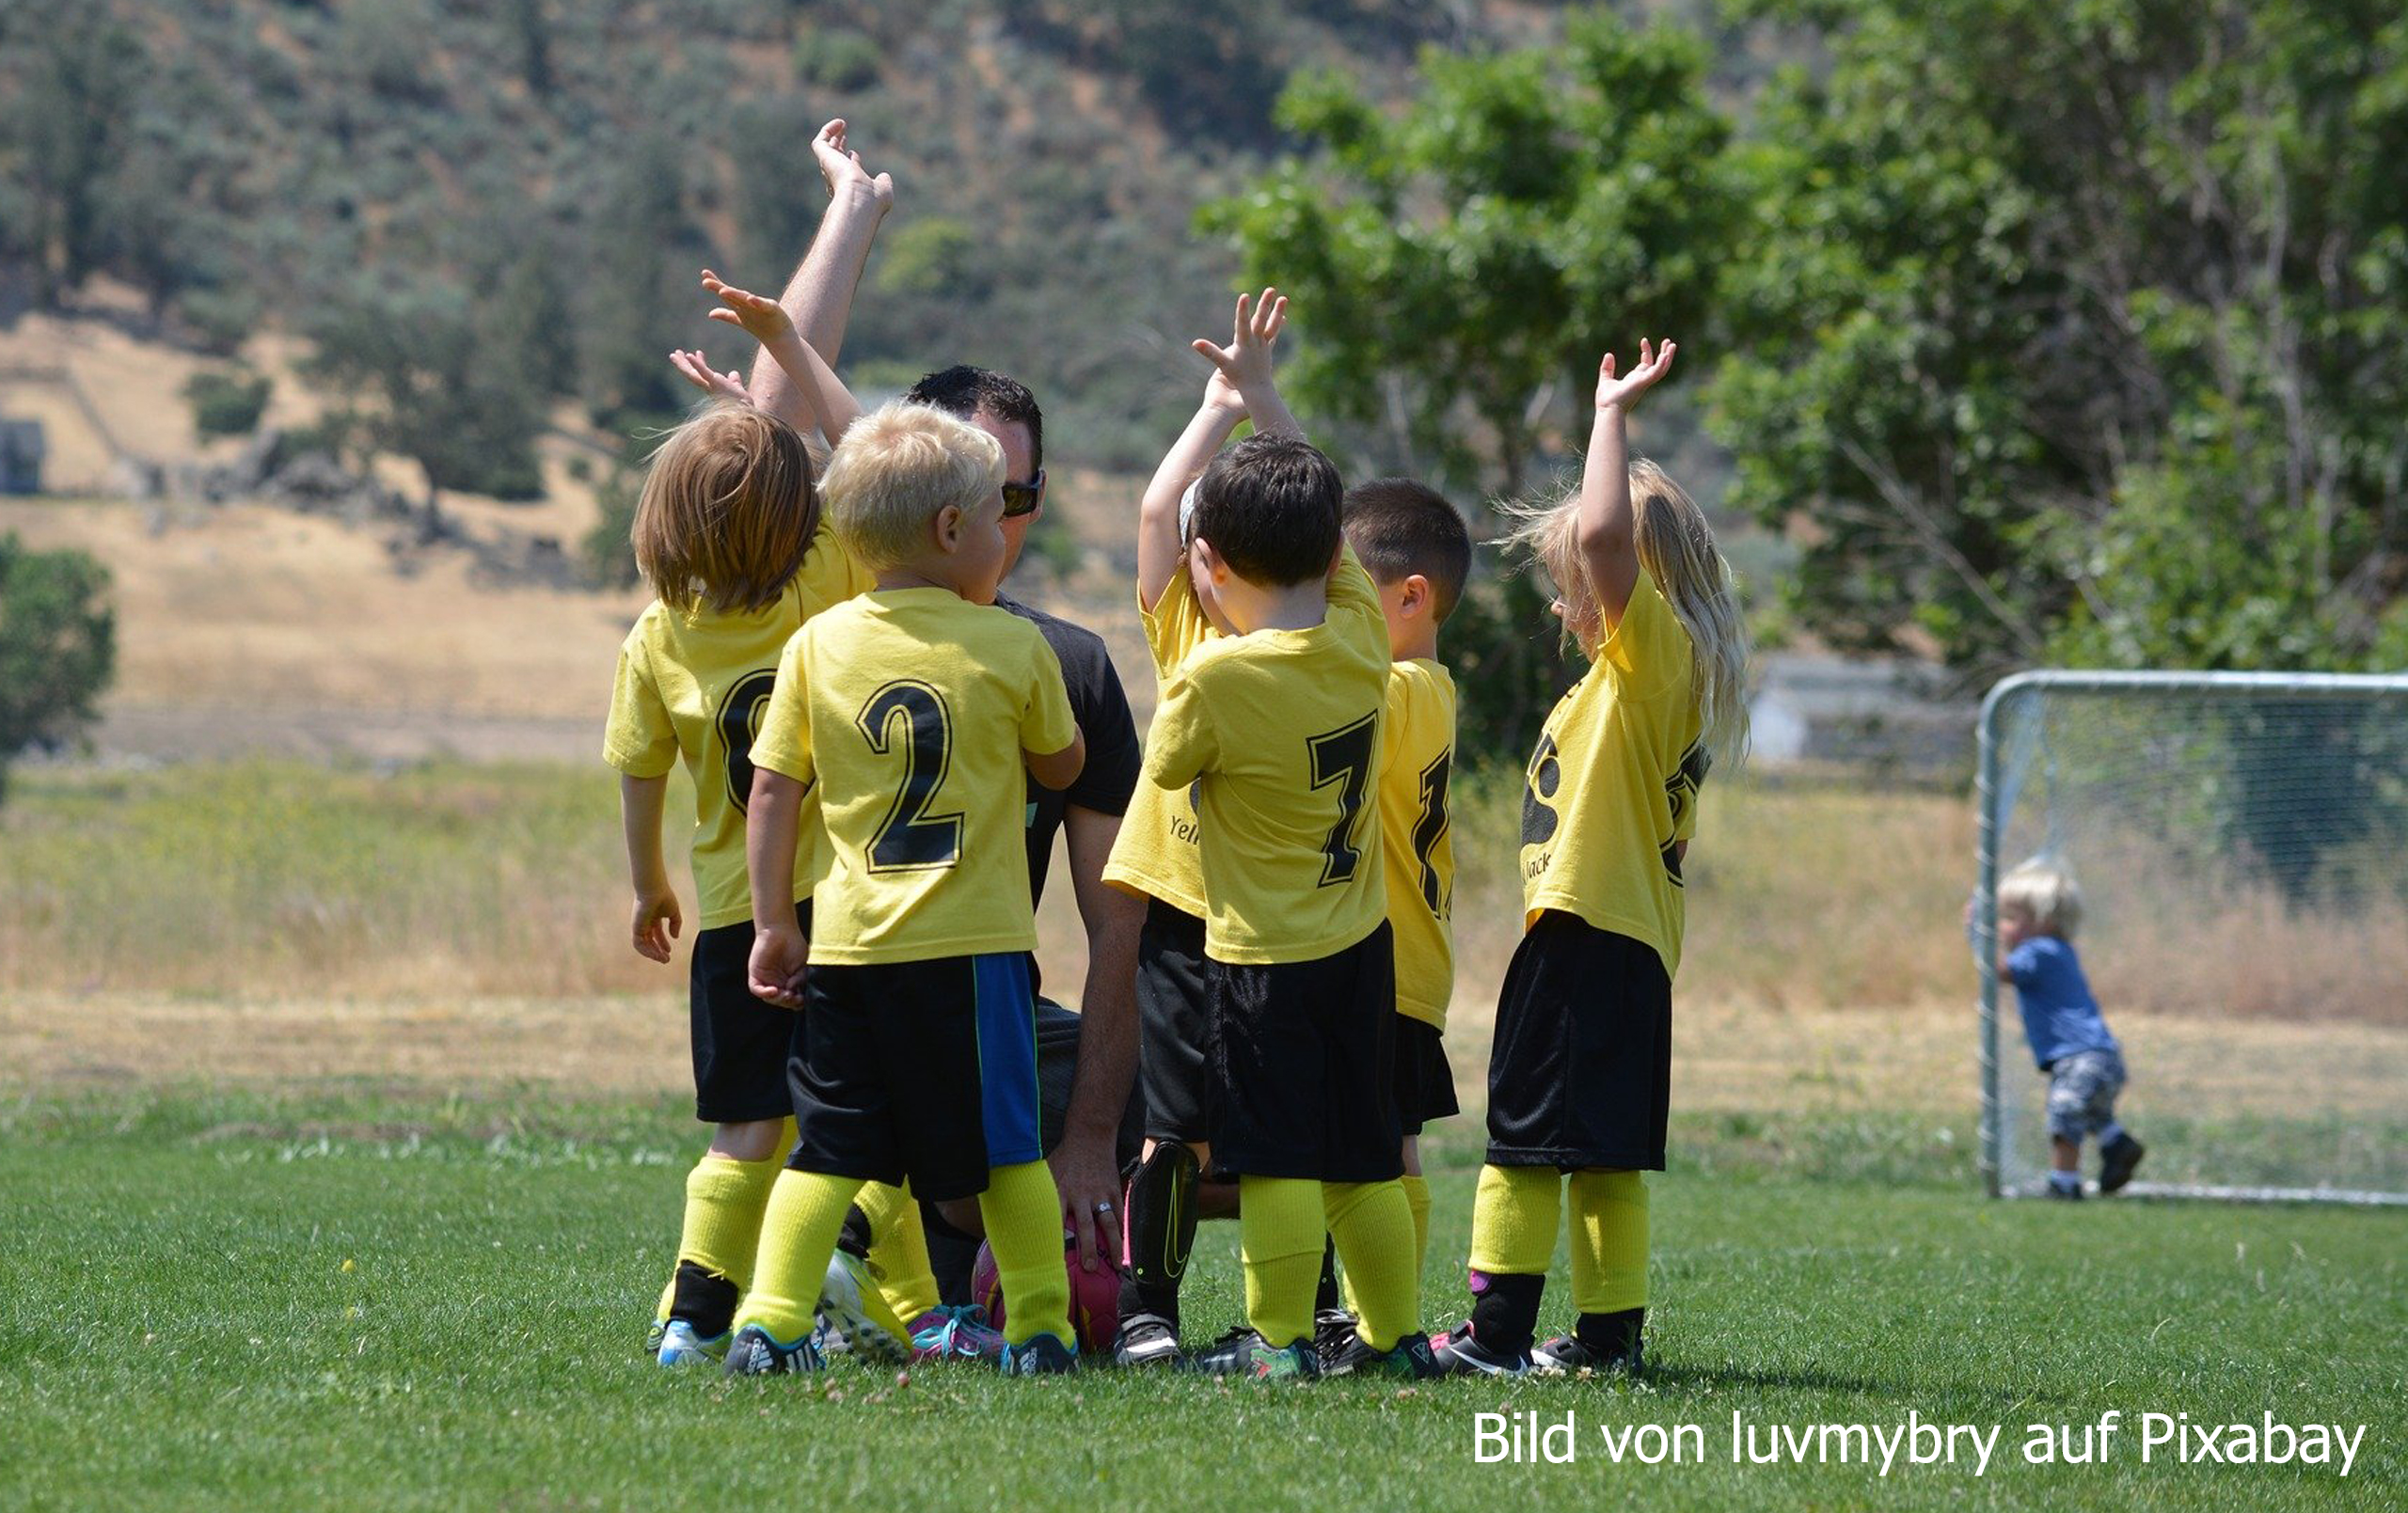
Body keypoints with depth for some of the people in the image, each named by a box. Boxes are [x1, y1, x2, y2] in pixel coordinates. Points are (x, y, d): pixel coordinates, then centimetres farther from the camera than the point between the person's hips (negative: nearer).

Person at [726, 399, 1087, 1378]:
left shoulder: (818, 645, 2)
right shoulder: (1011, 649, -4)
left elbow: (772, 791, 2)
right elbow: (1062, 767, 11)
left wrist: (769, 923, 9)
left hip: (848, 944, 2)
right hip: (974, 941, -2)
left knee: (828, 1146, 7)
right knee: (1004, 1145, 7)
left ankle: (768, 1322, -2)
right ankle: (1040, 1329, 9)